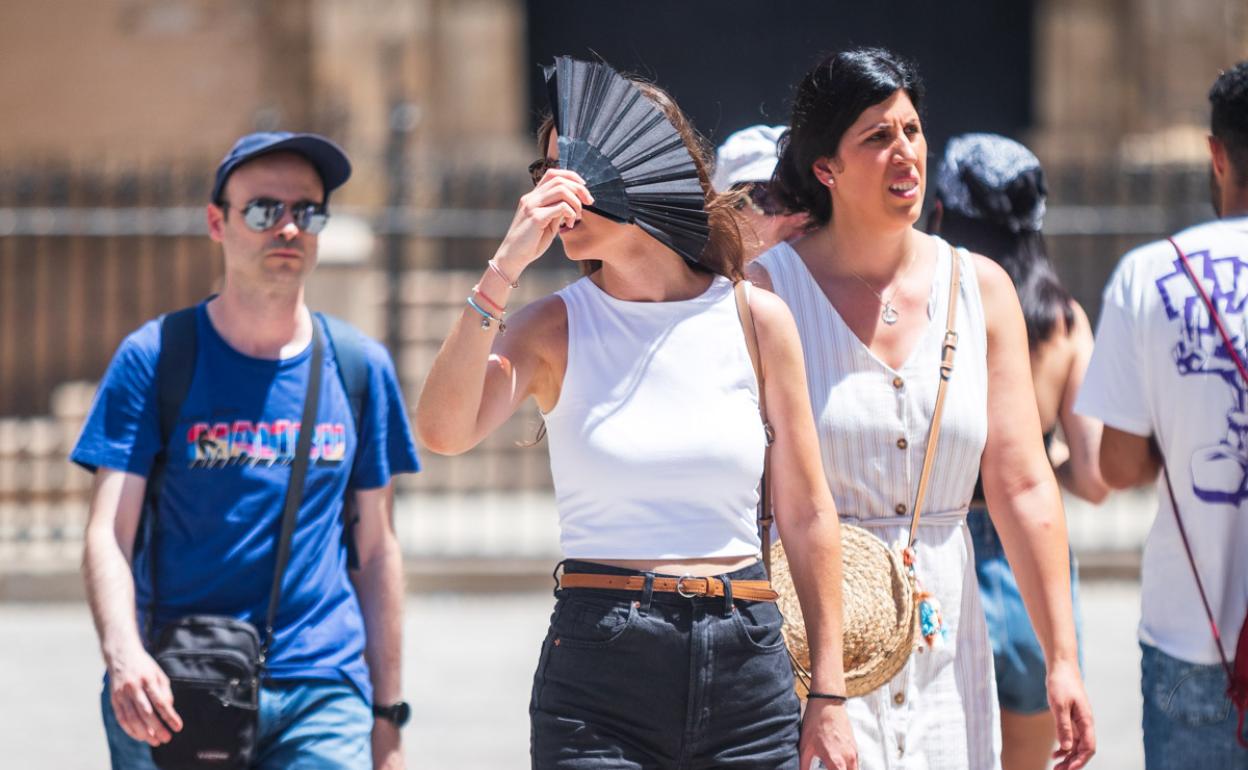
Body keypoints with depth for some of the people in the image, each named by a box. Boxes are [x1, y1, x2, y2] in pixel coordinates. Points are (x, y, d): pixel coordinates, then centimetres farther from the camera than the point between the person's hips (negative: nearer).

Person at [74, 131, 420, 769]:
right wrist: (123, 652, -25)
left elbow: (376, 550, 13)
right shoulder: (152, 359, 2)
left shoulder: (361, 368, 10)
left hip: (321, 692, 1)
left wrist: (387, 716, 11)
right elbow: (108, 534, -6)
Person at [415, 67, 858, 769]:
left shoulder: (754, 318, 3)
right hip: (596, 673, -1)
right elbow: (442, 431, -17)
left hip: (746, 665, 1)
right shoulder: (555, 328, 1)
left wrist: (830, 696, 5)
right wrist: (506, 269, -19)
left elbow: (808, 513, 7)